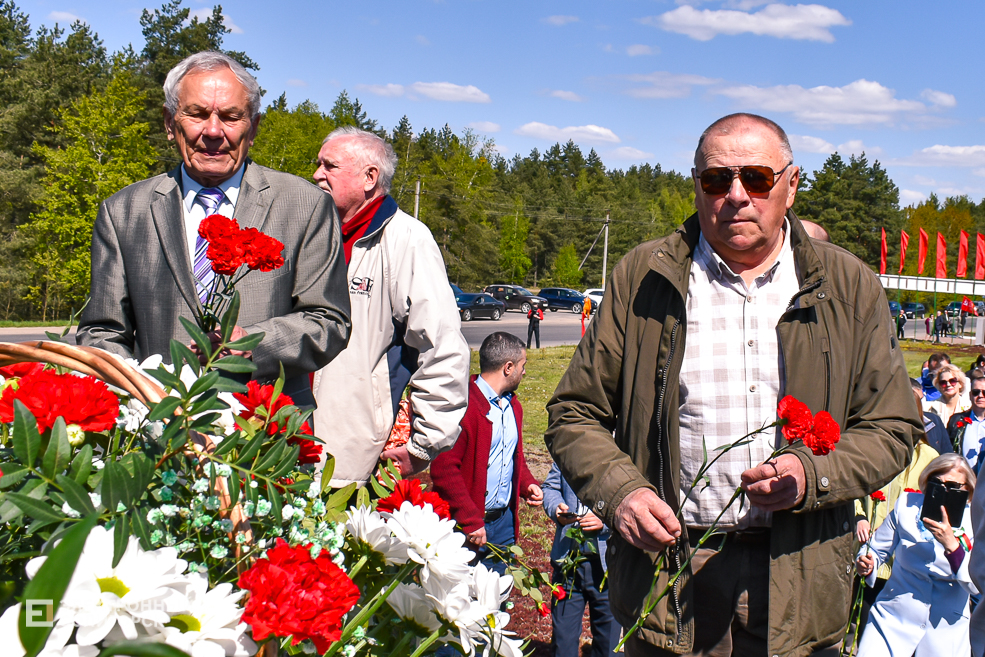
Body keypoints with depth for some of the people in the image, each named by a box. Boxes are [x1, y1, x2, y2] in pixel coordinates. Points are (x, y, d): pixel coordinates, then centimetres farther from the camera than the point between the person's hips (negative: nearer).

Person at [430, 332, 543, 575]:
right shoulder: (463, 405, -16)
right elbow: (443, 468, -22)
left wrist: (527, 484, 7)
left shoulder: (513, 406, 14)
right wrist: (470, 522, -22)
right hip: (465, 527, -8)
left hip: (505, 521, 8)